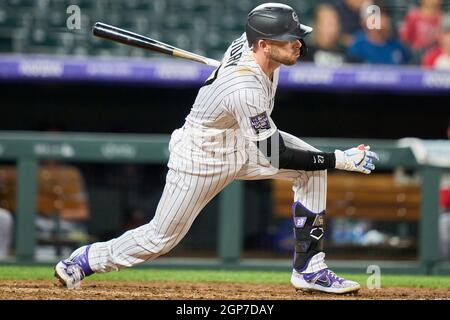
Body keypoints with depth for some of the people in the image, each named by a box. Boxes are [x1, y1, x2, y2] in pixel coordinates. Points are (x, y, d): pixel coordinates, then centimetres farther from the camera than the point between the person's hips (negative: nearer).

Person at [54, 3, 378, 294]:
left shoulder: (249, 41, -15)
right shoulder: (245, 91, -38)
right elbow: (276, 156, -30)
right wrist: (341, 160, -28)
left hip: (241, 141, 8)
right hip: (202, 159, -8)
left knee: (312, 169, -5)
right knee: (162, 237, 2)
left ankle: (309, 269, 2)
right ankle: (83, 261, 24)